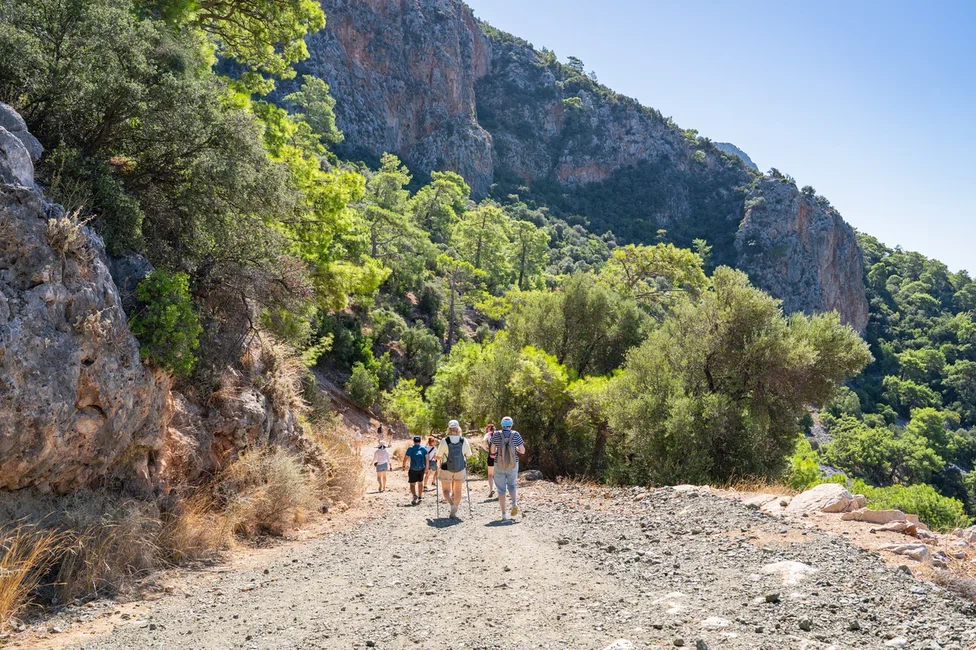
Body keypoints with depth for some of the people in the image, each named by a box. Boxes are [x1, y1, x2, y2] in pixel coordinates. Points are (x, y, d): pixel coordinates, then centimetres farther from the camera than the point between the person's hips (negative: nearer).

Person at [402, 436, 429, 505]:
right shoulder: (424, 448, 2)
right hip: (421, 468, 3)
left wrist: (404, 466, 14)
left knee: (412, 484, 2)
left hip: (413, 469, -3)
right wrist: (426, 468, 2)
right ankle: (419, 497, 26)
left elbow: (405, 458, -3)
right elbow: (427, 458, -3)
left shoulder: (410, 449, -3)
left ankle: (414, 495, -24)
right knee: (420, 483, 20)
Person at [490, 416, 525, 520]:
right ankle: (514, 503, -3)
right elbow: (522, 451, -4)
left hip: (499, 465, -1)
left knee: (501, 490, 8)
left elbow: (492, 451, -1)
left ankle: (504, 514, 2)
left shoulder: (497, 434, -5)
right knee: (511, 485, 22)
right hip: (513, 465, 1)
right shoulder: (515, 434, -5)